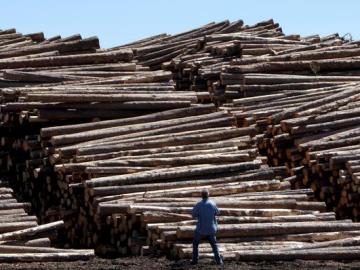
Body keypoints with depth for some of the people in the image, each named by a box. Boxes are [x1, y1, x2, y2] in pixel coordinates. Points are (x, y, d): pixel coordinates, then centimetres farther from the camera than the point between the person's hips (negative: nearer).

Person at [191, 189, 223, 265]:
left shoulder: (198, 205, -17)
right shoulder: (212, 204, -8)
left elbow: (194, 215, -7)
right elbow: (217, 213, 8)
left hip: (201, 228, -2)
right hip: (211, 229, 2)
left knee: (195, 243, 17)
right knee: (214, 245, 15)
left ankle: (195, 260, 15)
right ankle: (218, 260, 7)